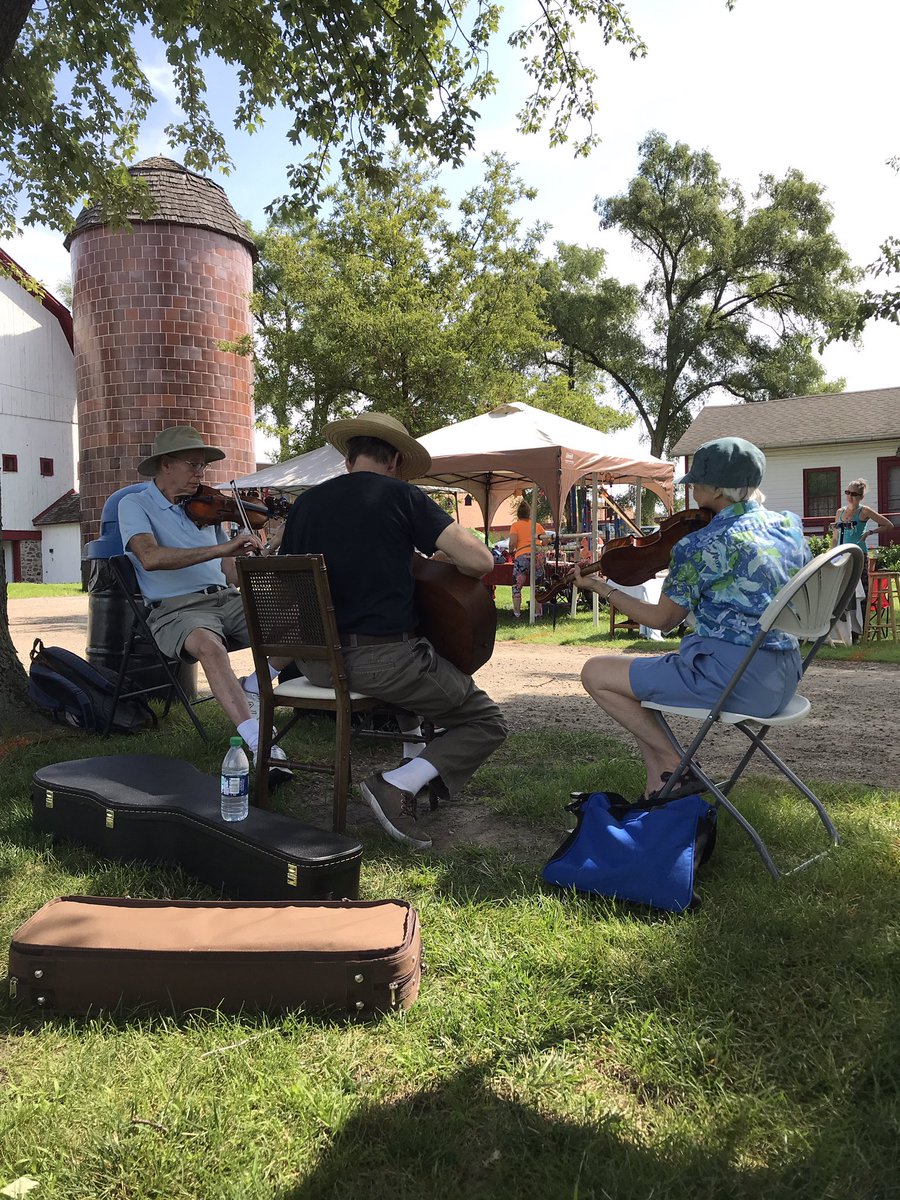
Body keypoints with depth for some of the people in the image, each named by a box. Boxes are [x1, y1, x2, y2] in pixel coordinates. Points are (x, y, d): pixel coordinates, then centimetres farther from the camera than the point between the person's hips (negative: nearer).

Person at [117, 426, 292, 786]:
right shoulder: (135, 505, 4)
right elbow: (151, 557, -19)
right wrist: (221, 548, -27)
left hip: (227, 598, 6)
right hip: (177, 608, -5)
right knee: (208, 646, -39)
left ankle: (250, 692, -5)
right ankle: (259, 744, -40)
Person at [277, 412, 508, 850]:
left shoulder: (305, 503, 8)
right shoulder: (401, 495, -5)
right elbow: (480, 560, -12)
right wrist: (444, 563, 9)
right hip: (382, 659, -6)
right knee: (486, 721, 9)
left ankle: (410, 755, 27)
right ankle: (399, 784, -9)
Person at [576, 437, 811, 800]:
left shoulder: (700, 546, -15)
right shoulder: (790, 525, 5)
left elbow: (662, 620, -2)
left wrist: (601, 587, 9)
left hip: (732, 680, -9)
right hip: (783, 681, 9)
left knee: (596, 673, 1)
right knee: (642, 674, 27)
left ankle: (673, 765, 3)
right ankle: (658, 783, 20)